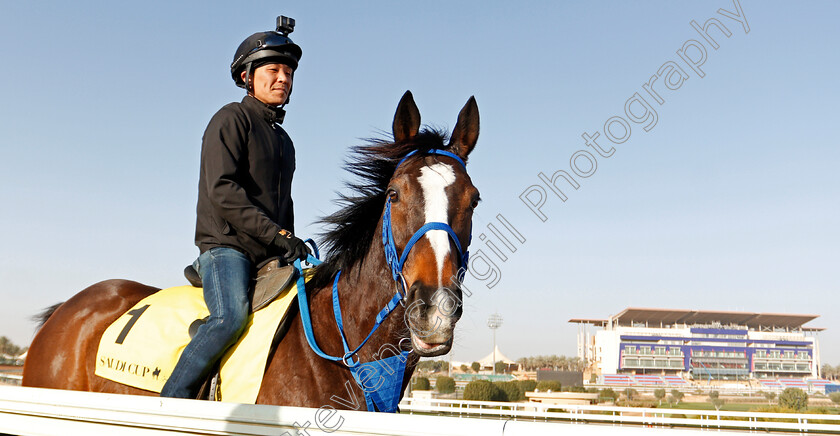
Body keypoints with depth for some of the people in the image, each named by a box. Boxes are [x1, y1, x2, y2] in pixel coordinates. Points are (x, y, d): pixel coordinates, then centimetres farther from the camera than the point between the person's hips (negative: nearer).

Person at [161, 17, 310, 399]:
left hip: (270, 257, 8)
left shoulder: (283, 140, 26)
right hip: (226, 246, -8)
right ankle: (169, 403, -27)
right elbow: (222, 190, -13)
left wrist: (291, 250, 15)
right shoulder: (231, 119, 1)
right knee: (231, 315, -31)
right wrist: (277, 234, -19)